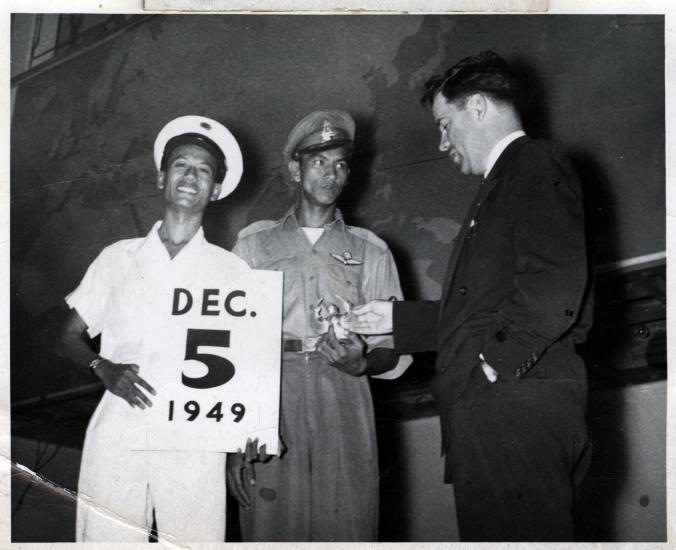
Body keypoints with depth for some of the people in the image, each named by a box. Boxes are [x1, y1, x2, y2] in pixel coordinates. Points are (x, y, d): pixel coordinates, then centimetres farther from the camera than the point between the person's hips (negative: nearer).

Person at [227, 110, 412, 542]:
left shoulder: (370, 251, 16)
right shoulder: (254, 244, 14)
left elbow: (392, 351, 11)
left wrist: (362, 363, -13)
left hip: (343, 403, 1)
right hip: (269, 412, 0)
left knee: (347, 533, -4)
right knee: (271, 529, -4)